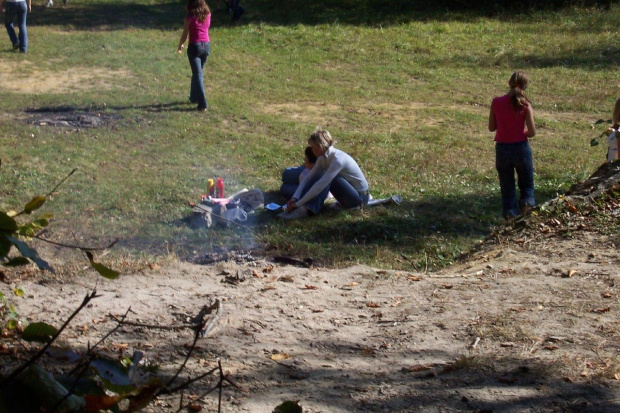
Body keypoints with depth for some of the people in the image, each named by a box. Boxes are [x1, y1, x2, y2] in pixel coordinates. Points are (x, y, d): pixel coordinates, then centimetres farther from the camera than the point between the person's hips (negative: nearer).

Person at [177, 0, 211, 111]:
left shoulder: (190, 18, -11)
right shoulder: (207, 15, 1)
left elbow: (185, 34, -5)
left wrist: (180, 45, 13)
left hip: (195, 46, -5)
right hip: (206, 45, 5)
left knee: (198, 75, -3)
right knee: (198, 72, 22)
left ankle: (203, 103, -9)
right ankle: (194, 97, 35)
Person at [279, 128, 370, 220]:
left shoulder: (337, 159, -28)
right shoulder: (323, 158, -3)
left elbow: (321, 185, -33)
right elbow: (308, 178, -5)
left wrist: (298, 203, -32)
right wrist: (295, 197, -20)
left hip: (359, 197, -8)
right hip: (349, 192, 8)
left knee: (326, 179, -27)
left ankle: (306, 210, -30)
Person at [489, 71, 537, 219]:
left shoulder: (496, 102, -6)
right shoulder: (525, 105, -10)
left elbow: (491, 127, 2)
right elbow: (532, 132, -11)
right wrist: (522, 133, 9)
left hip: (502, 149, 1)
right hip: (521, 148, -1)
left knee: (507, 187, 12)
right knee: (526, 185, 15)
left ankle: (510, 213, 3)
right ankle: (527, 202, -10)